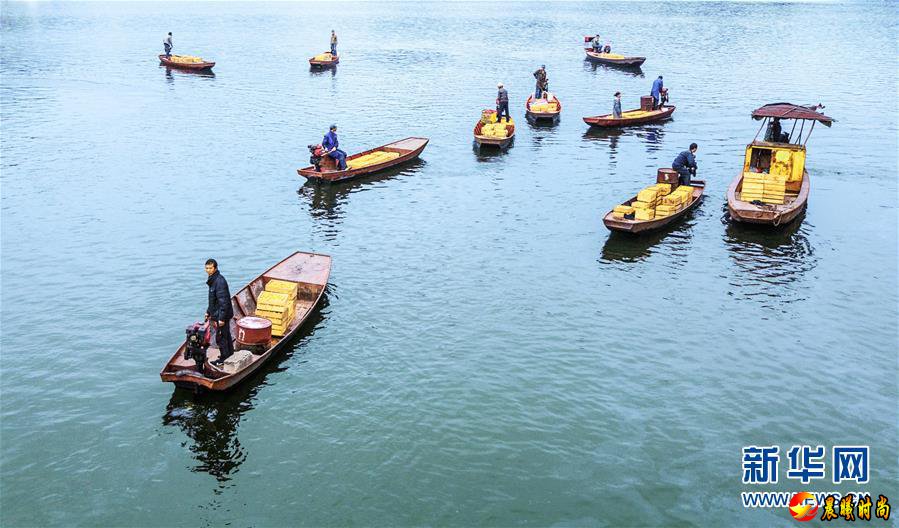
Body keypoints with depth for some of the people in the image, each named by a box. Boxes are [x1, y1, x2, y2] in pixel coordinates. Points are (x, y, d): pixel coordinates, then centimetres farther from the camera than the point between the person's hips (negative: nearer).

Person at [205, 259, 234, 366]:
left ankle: (224, 359, 13)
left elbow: (223, 301, -26)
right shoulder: (213, 280, 8)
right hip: (217, 314, 10)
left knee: (220, 337, 1)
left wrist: (221, 318, -25)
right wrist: (208, 312, 23)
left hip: (222, 315, -10)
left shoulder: (220, 281, -24)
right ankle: (230, 353, 35)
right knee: (226, 334, 21)